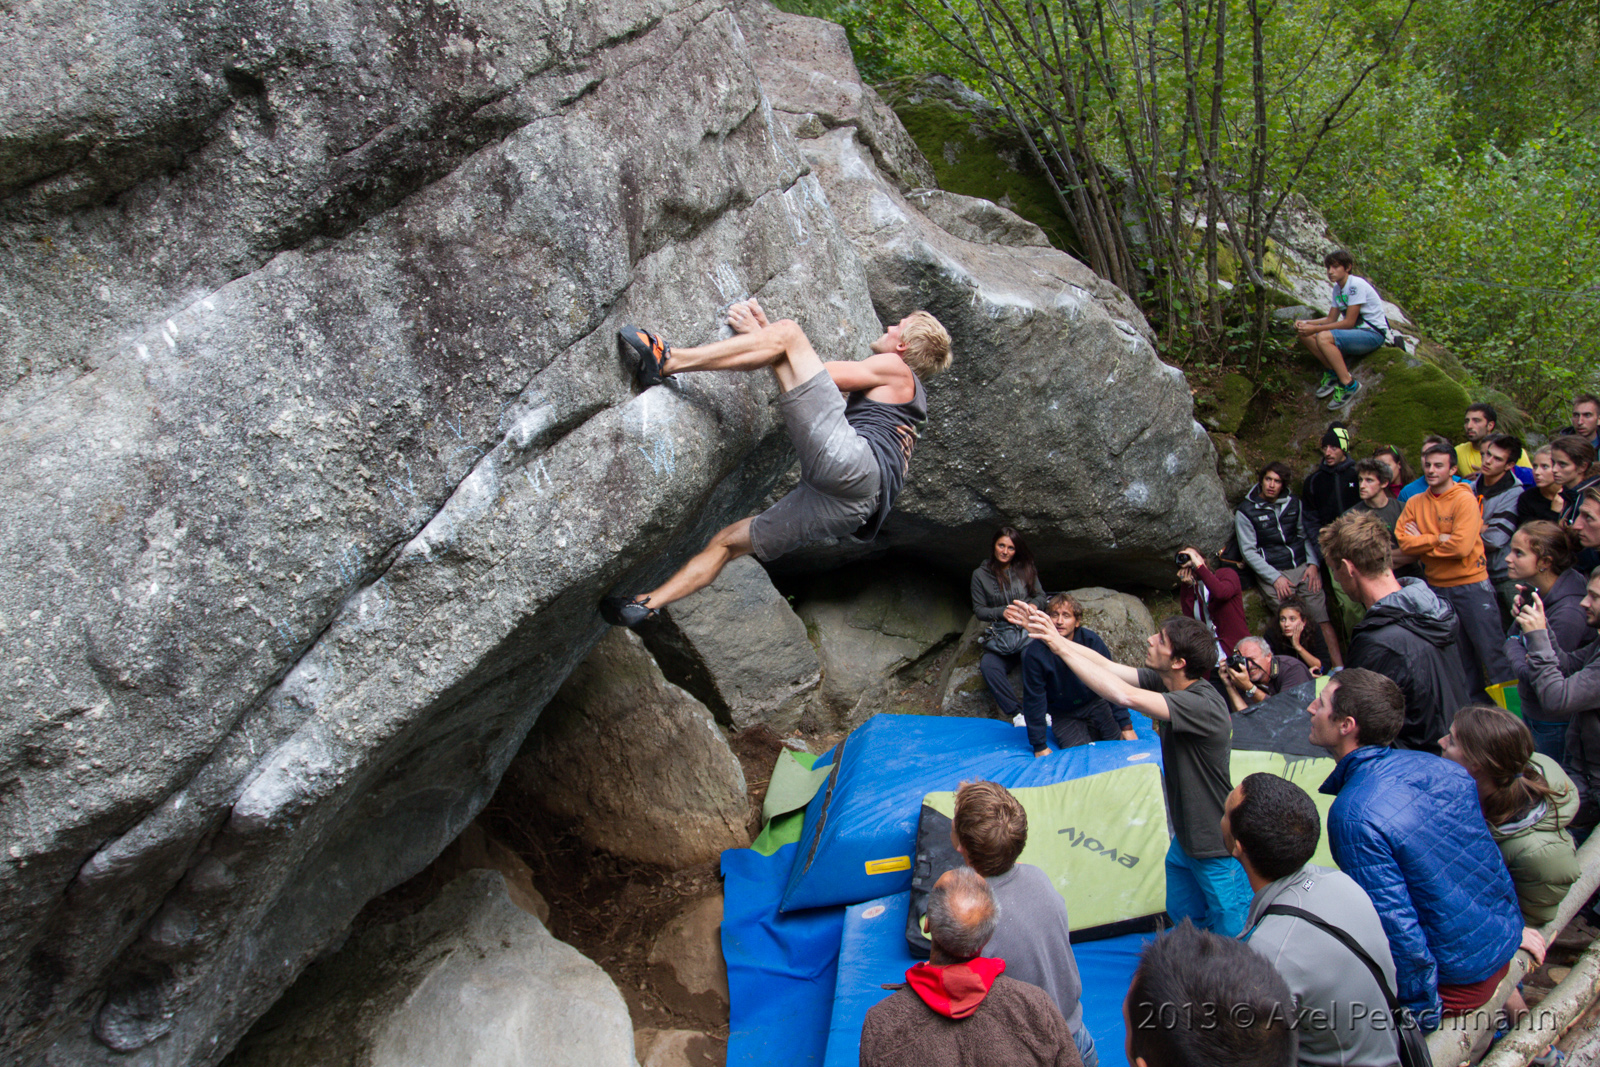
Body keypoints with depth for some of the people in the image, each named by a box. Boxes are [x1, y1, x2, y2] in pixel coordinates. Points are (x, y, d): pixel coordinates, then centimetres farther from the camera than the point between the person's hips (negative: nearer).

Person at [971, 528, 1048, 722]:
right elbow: (979, 609, 7)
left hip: (1028, 630, 0)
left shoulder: (1026, 569, 11)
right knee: (988, 665, -32)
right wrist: (1003, 612, -11)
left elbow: (1040, 595, 15)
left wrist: (1033, 606, -10)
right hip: (999, 636, 1)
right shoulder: (980, 575, 8)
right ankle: (1016, 712, -27)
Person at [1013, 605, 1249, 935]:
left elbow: (1125, 696, -43)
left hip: (1219, 851, -8)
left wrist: (1060, 646, -39)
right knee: (1183, 919, 24)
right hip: (1186, 839, 8)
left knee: (1235, 937, 8)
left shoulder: (1204, 706, -32)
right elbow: (1105, 665, -4)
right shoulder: (1164, 683, -7)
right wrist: (1048, 632, -10)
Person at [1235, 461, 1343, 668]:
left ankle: (1339, 668, -8)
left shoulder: (1293, 504, 12)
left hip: (1303, 567, 3)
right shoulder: (1245, 512, -1)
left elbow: (1305, 535, 21)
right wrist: (1275, 577, -10)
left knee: (1323, 618, -8)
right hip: (1272, 573, -3)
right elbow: (1248, 551, -3)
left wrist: (1313, 563, 5)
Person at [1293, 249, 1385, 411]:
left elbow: (1349, 322, -21)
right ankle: (1333, 372, -4)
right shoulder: (1337, 288, 9)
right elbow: (1331, 319, 10)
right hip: (1355, 331, 9)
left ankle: (1348, 384, -23)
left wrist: (1315, 328, -23)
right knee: (1305, 334, -7)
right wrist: (1306, 323, -7)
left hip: (1373, 334, -9)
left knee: (1324, 337, -33)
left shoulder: (1356, 285, -18)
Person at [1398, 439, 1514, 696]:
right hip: (1436, 587, 5)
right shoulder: (1415, 503, 5)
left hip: (1471, 585, -5)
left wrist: (1423, 541, -10)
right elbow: (1404, 543, -5)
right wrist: (1439, 538, -14)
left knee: (1491, 651, 0)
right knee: (1456, 655, 15)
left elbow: (1462, 546, -20)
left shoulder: (1465, 499, -10)